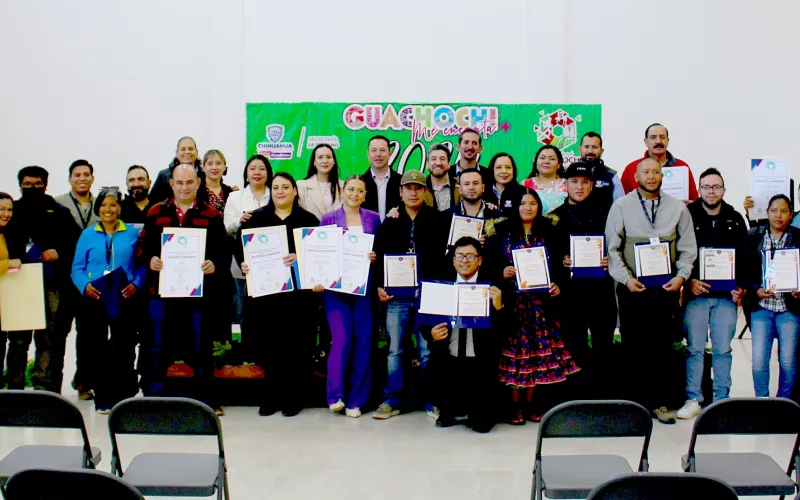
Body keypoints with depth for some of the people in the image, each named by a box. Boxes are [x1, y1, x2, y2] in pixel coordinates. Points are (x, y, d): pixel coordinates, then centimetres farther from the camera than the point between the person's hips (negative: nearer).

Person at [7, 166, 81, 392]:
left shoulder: (58, 212, 10)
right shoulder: (12, 211, 12)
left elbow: (77, 240, 7)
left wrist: (59, 252, -8)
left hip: (52, 285, -1)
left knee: (49, 339, 0)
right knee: (18, 338, 2)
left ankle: (44, 388, 5)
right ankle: (15, 387, 11)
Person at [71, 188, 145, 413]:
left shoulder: (132, 234, 7)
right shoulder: (88, 234, 9)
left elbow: (142, 265, 4)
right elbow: (77, 268, 5)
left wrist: (136, 284, -13)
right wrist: (85, 286, -14)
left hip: (123, 299, -1)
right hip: (94, 300, 1)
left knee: (125, 348, 1)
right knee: (97, 348, 4)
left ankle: (124, 398, 11)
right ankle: (103, 399, 12)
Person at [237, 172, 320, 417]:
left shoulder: (308, 220, 9)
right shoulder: (256, 218, 15)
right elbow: (240, 246, 11)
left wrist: (300, 258, -18)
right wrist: (243, 263, -8)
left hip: (297, 292, -2)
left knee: (294, 343, -2)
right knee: (263, 342, -1)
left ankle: (292, 397, 10)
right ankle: (271, 395, 14)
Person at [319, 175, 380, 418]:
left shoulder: (373, 218, 9)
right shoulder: (328, 219, 6)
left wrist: (375, 257, -9)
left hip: (365, 286, 2)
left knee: (363, 342, 1)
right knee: (342, 340, -11)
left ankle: (356, 399, 12)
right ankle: (335, 394, 6)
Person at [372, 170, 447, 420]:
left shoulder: (437, 220, 5)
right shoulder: (390, 222, 10)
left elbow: (445, 254, 0)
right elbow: (378, 256, 9)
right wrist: (379, 286, -2)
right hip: (397, 295, 2)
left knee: (428, 350, 3)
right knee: (395, 349, 6)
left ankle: (431, 400, 13)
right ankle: (393, 400, 15)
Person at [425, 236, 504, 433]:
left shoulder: (493, 286, -4)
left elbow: (503, 329, -7)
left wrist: (498, 307, -25)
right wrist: (431, 333, -17)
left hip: (481, 364, -1)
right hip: (448, 361, 2)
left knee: (482, 424, -1)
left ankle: (476, 415, 33)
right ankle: (449, 413, 39)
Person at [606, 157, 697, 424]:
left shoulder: (678, 207, 9)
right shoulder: (621, 206, 4)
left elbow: (688, 249, 10)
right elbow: (612, 248, 1)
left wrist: (681, 276, -4)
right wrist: (626, 278, -9)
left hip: (666, 288, 1)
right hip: (632, 287, -1)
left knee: (663, 347, 3)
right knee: (634, 347, 0)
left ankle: (660, 403, 12)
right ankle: (638, 402, 10)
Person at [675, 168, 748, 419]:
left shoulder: (735, 220, 9)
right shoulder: (688, 216, 2)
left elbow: (743, 257, 10)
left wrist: (741, 286, -1)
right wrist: (689, 280, -11)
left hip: (726, 295, 2)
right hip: (695, 294, -2)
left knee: (723, 349, 6)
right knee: (694, 349, 1)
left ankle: (722, 399, 15)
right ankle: (693, 400, 9)